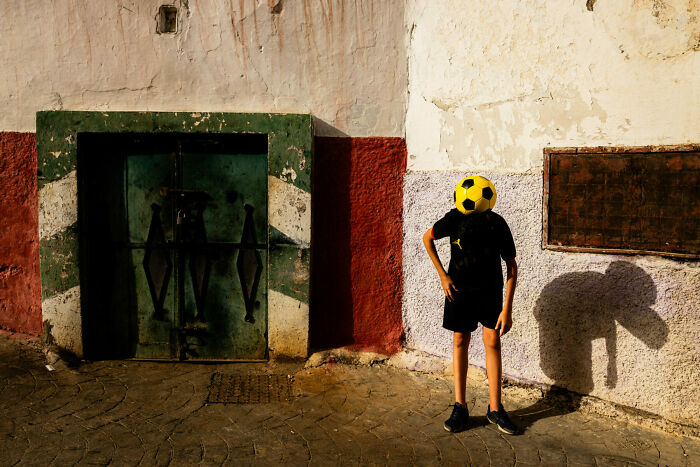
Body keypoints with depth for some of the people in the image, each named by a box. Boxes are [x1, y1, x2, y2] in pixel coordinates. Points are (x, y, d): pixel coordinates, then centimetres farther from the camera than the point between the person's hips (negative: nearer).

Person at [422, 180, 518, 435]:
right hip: (460, 289, 0)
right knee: (460, 341, 2)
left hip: (490, 289, 0)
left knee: (493, 342, -3)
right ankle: (460, 407, 10)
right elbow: (427, 238, -4)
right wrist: (442, 274, -8)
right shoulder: (456, 219, -23)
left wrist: (507, 309, -15)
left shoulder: (499, 225, -22)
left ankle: (495, 408, 8)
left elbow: (512, 266, -12)